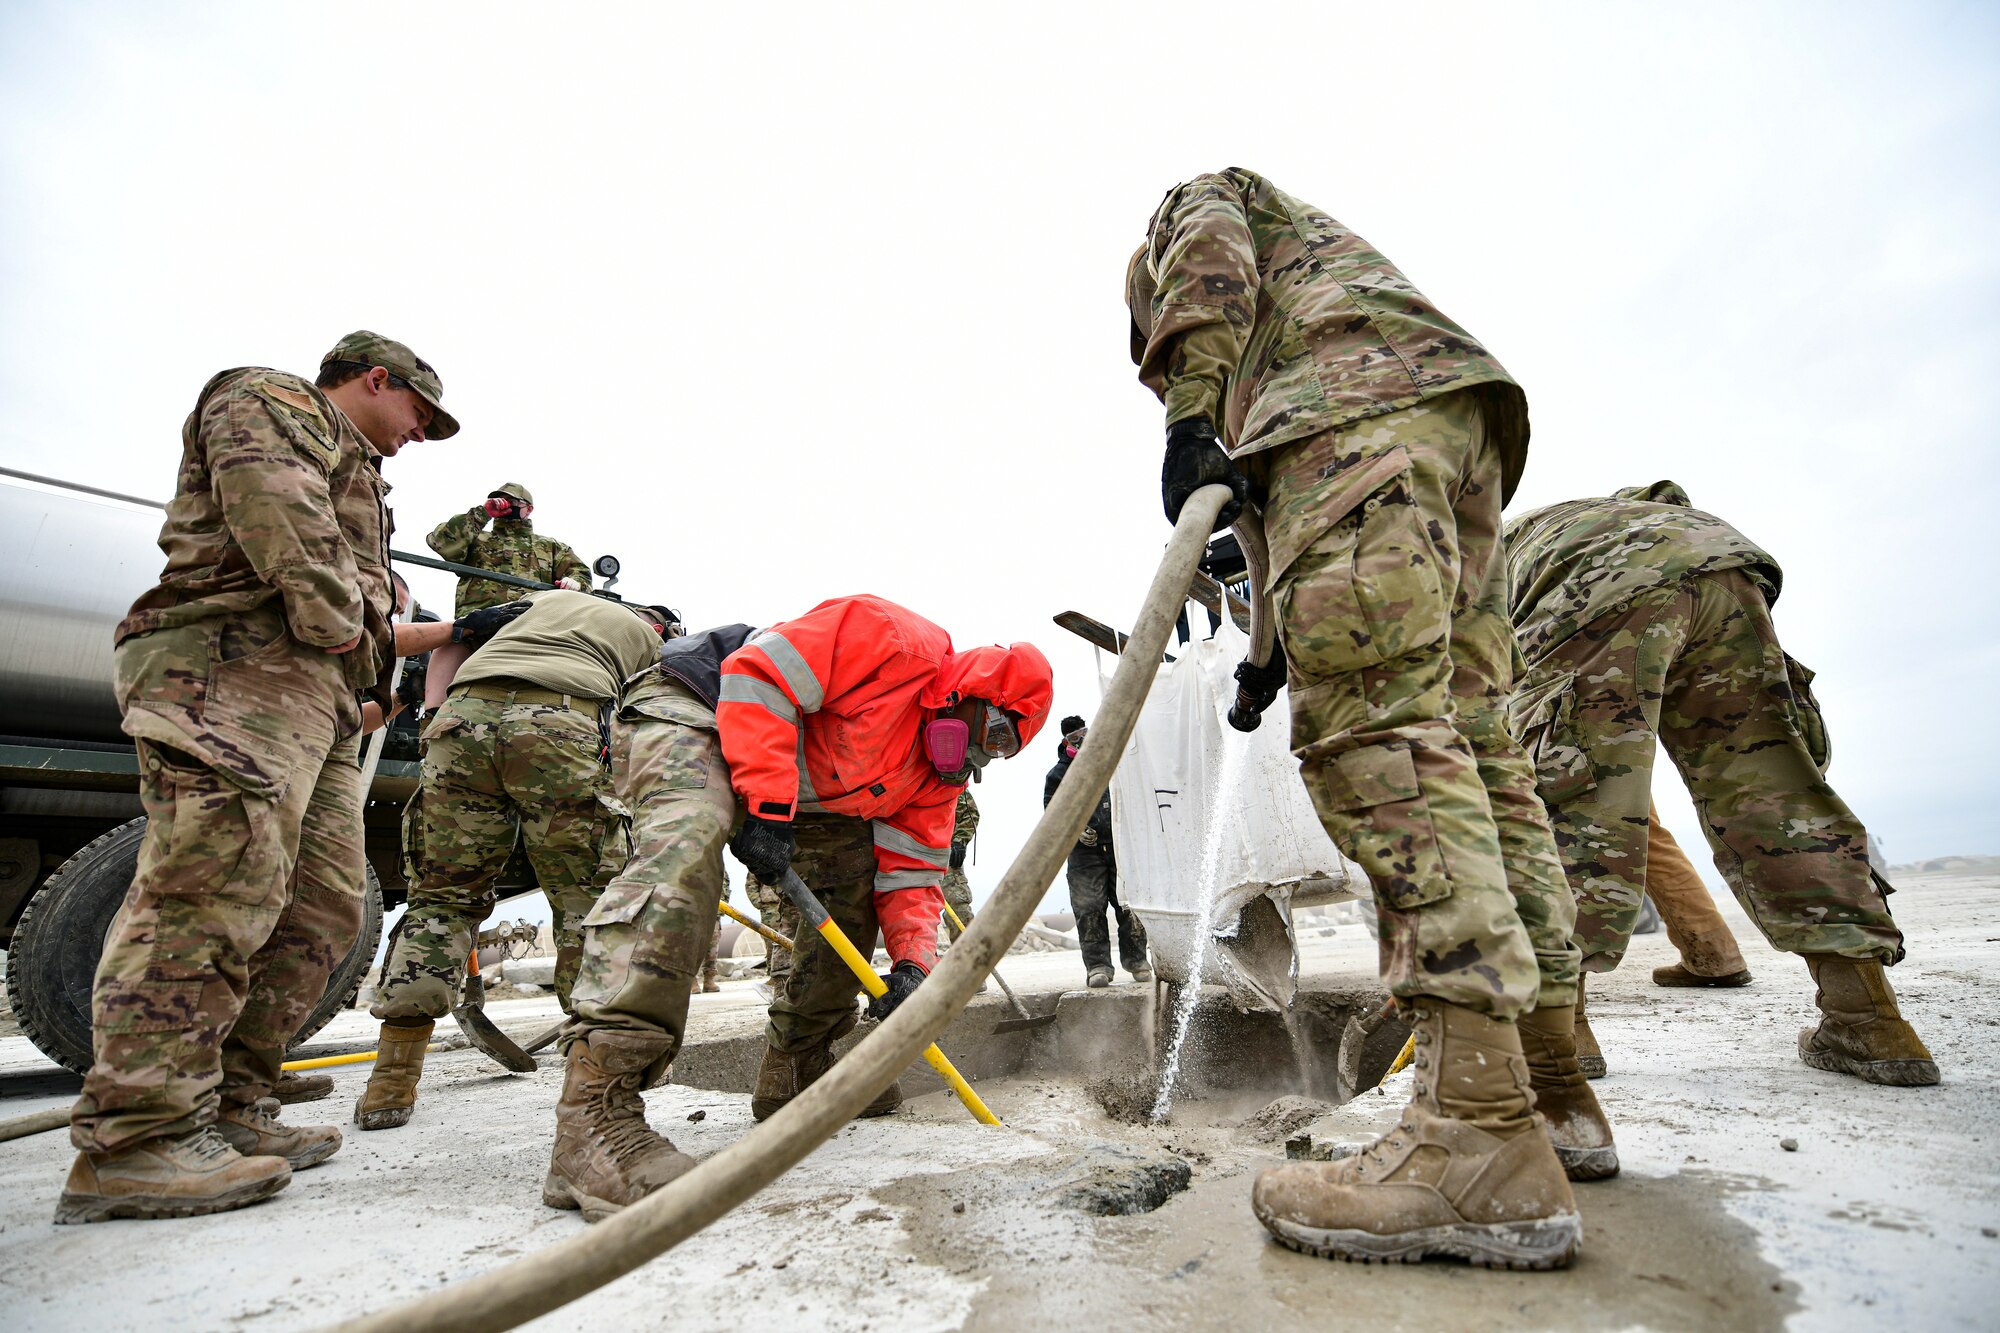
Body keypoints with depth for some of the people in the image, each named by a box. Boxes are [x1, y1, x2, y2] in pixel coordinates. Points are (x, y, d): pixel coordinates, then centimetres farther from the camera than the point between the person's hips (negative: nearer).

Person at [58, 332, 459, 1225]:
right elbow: (272, 498, -12)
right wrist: (337, 619, -16)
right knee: (217, 883, -19)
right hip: (237, 660, -10)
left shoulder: (353, 473, 37)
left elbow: (371, 612, 34)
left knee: (321, 907, 2)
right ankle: (135, 1140, -18)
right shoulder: (269, 400, 10)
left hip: (318, 697, 10)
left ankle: (230, 1112, 6)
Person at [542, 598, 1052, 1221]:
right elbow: (758, 677, -26)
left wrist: (912, 960, -13)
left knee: (855, 868, 6)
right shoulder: (896, 640, -21)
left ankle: (794, 1073, 14)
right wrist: (768, 810, -30)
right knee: (688, 842, -35)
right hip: (689, 709, -9)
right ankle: (595, 1113, -41)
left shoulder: (939, 769, 6)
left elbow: (909, 871, 4)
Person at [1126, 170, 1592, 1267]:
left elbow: (1211, 271, -1)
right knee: (1470, 743, 2)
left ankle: (1484, 1139, -29)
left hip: (1362, 404, -9)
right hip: (1467, 427, 9)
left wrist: (1188, 414, -14)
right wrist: (1285, 641, 29)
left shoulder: (1197, 199, 29)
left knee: (1373, 726, -23)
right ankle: (1555, 1089, 5)